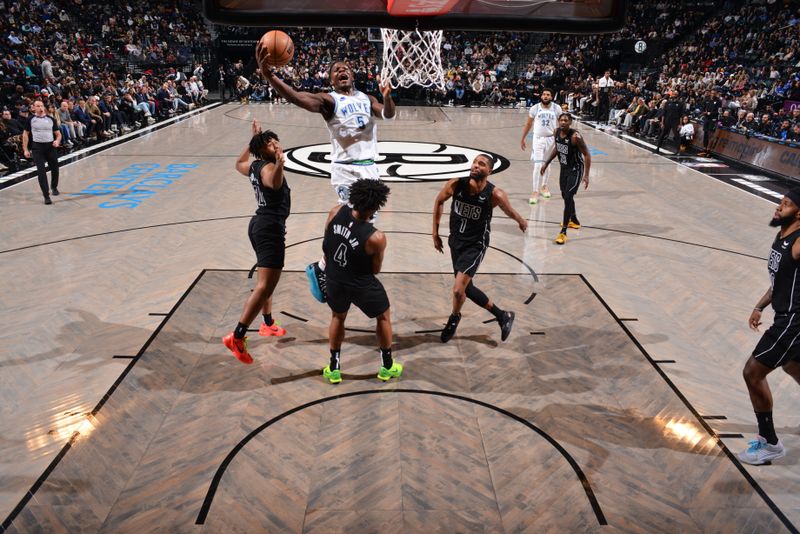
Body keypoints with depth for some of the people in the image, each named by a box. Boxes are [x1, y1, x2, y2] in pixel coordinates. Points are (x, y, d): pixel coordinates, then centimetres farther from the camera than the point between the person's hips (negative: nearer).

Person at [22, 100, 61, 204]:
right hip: (37, 147, -2)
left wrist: (57, 141, -11)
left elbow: (58, 134, 11)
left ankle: (54, 187, 38)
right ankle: (46, 196, -6)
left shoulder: (51, 119, 6)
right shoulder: (31, 120, 3)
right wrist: (25, 149, 3)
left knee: (55, 168, 8)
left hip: (51, 146, 2)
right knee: (41, 171, -8)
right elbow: (25, 134, 9)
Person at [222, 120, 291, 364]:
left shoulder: (253, 166, 12)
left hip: (260, 224, 11)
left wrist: (252, 140, 38)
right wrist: (279, 165, -59)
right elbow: (275, 183, -41)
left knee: (265, 281, 25)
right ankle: (236, 337, -17)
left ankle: (268, 324, 41)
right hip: (270, 227, -11)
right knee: (264, 286, -14)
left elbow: (239, 164, 38)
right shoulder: (268, 167, -15)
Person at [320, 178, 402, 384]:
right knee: (383, 317, 23)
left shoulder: (336, 211, -17)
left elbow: (326, 243, -1)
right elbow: (375, 270, -11)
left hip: (335, 281, 4)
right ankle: (387, 367, 37)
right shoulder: (376, 238, -28)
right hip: (362, 286, -4)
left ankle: (334, 369, 37)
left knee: (337, 317, 30)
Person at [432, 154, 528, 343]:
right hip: (455, 241, 5)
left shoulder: (495, 194, -20)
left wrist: (522, 222, 20)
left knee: (458, 289, -16)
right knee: (466, 288, 13)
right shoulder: (456, 185, -13)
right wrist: (435, 233, 7)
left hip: (475, 245, -5)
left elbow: (510, 212, 0)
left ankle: (454, 318, 18)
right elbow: (439, 201, 6)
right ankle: (502, 316, 31)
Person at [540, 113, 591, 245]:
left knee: (568, 198, -15)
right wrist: (546, 164, 17)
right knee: (565, 195, 21)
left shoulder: (575, 136, -25)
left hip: (575, 170, -8)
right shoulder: (557, 132, -4)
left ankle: (563, 232, -13)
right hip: (564, 168, 8)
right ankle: (574, 221, 45)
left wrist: (586, 175, -26)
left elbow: (586, 155, -21)